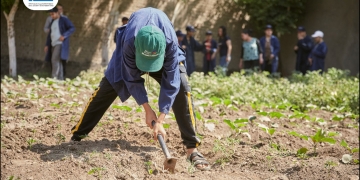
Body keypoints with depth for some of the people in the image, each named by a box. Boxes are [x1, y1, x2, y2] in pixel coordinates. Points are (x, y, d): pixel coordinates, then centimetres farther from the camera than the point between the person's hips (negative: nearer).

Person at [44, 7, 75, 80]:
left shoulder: (64, 20, -6)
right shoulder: (53, 22, 18)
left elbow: (72, 28, -15)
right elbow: (50, 34, 21)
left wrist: (64, 36, -25)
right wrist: (47, 45, 13)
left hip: (61, 44, -8)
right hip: (54, 45, 8)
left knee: (55, 60, -19)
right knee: (58, 62, 7)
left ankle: (54, 78, -21)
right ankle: (60, 79, 10)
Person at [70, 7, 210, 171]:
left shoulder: (170, 43, -42)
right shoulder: (129, 43, -41)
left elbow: (170, 83, -35)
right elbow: (133, 79, -26)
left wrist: (160, 121, -37)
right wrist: (147, 110, -25)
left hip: (164, 53, 0)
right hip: (134, 49, 1)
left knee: (181, 87, -22)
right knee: (107, 87, -5)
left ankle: (191, 148, -19)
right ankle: (77, 136, 8)